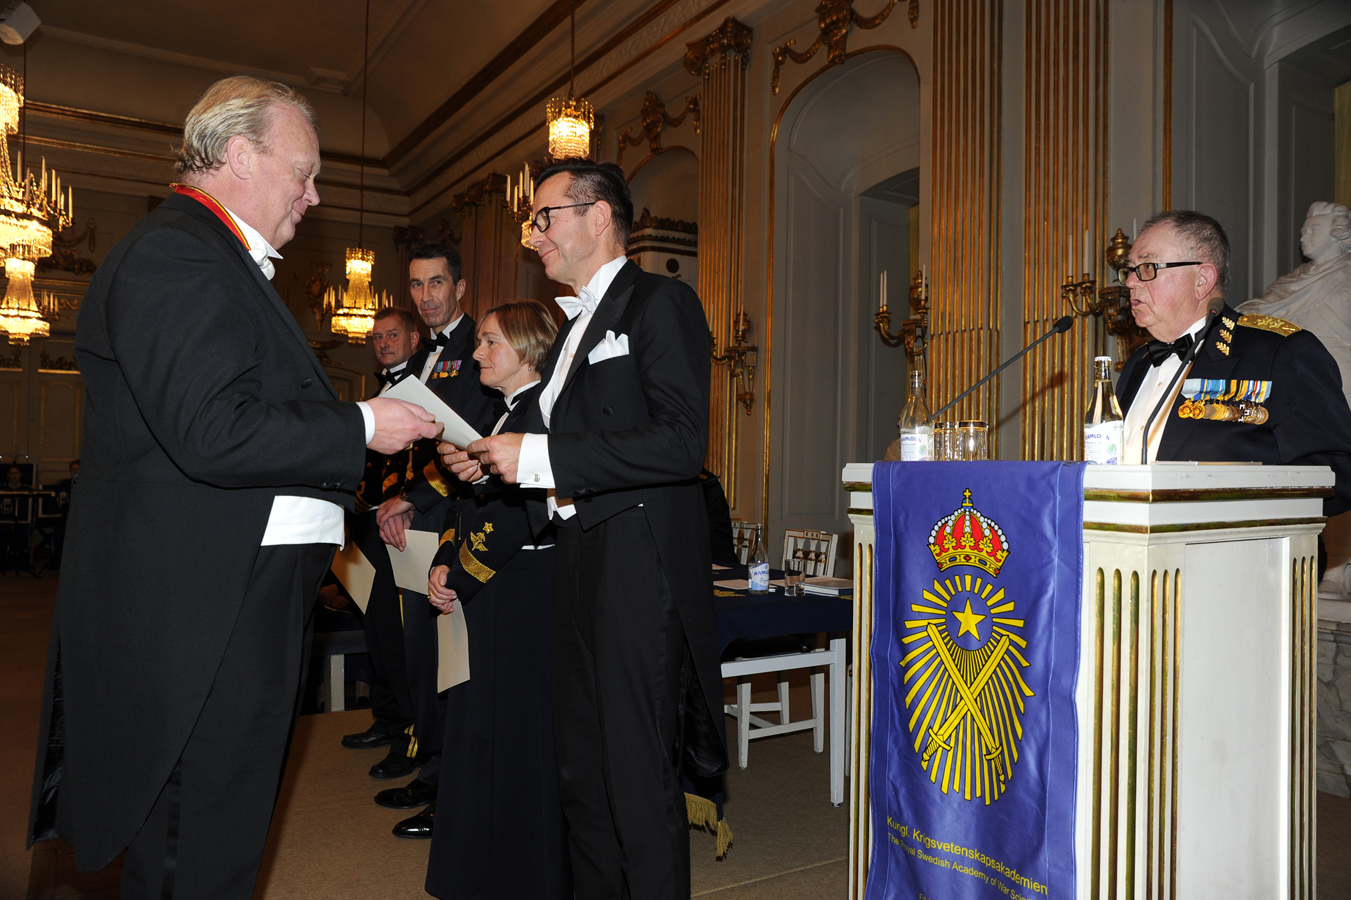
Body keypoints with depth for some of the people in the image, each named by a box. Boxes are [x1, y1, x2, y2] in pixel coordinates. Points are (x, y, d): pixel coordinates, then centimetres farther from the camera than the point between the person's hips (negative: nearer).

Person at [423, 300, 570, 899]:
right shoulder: (504, 415, 17)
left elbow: (515, 511, -20)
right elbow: (475, 504, 16)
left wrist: (459, 579, -13)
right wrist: (444, 565, 2)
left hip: (526, 595, -9)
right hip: (486, 596, 9)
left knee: (520, 731, 0)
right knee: (479, 730, 15)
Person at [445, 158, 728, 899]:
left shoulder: (660, 303, -6)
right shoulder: (574, 325, 21)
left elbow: (681, 443, -19)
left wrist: (540, 455, -18)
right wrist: (495, 462, 9)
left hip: (640, 562, -9)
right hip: (577, 562, 9)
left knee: (639, 774, -3)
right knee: (582, 767, 16)